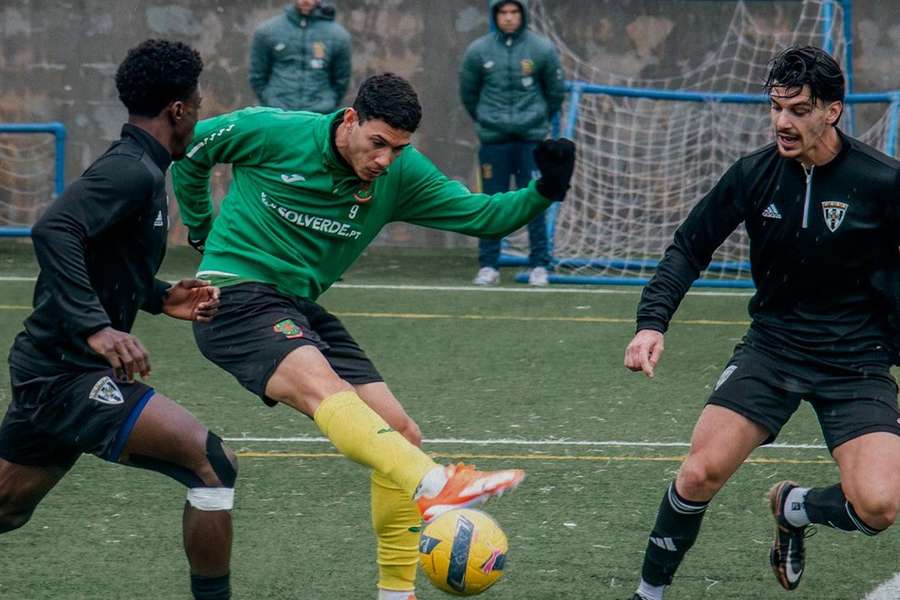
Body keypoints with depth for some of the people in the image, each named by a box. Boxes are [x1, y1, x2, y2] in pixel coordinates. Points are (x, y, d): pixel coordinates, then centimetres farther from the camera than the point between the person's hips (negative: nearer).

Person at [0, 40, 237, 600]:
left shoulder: (136, 167, 15)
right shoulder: (132, 171, -16)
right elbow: (53, 231, -31)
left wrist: (163, 297, 13)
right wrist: (96, 327, -36)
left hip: (47, 370, 11)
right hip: (68, 374, -11)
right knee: (214, 463, -15)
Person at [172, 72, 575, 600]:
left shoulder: (402, 174, 1)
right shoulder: (277, 132, -12)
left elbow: (482, 215, 0)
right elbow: (190, 148, 3)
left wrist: (543, 193, -17)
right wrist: (201, 229, 13)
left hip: (300, 309, 7)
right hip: (236, 294, -7)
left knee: (401, 434, 0)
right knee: (321, 383, -36)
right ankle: (436, 486, -60)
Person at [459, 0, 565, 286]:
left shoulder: (542, 49, -3)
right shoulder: (478, 51, -1)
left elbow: (555, 91, 10)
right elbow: (468, 92, 13)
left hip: (530, 137, -1)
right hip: (493, 140, 1)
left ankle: (539, 265, 4)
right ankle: (488, 266, 7)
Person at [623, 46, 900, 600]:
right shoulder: (755, 174, -4)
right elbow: (689, 249, 5)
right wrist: (652, 322, -9)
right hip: (771, 346, 2)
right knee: (700, 475, -16)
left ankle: (792, 507, 16)